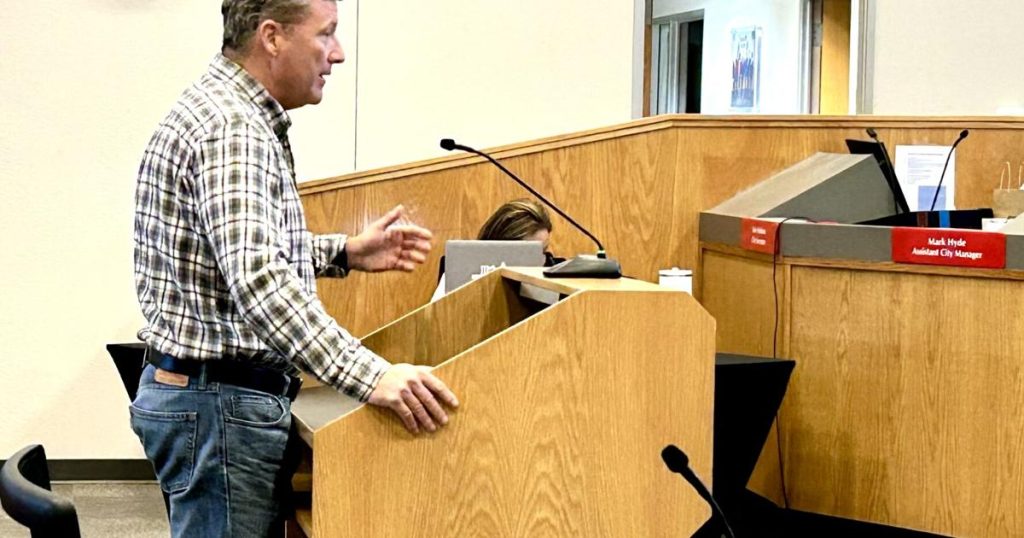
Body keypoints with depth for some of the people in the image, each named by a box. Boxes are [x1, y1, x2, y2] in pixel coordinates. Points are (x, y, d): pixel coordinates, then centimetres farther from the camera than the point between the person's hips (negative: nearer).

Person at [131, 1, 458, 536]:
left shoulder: (226, 111, 13)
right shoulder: (231, 128, -20)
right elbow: (257, 279, -33)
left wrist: (344, 253, 17)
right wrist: (370, 376, -40)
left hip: (199, 388, 10)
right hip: (222, 404, -10)